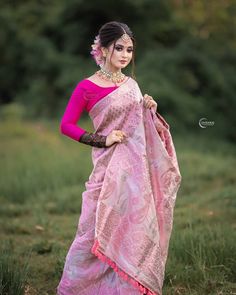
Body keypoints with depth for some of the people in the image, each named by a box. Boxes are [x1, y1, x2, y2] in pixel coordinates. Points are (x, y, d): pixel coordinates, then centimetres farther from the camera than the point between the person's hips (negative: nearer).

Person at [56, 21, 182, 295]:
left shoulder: (131, 84, 11)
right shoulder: (87, 87, -7)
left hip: (138, 167, 5)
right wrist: (103, 140, -14)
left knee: (135, 227, 7)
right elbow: (66, 125, -9)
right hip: (110, 168, -5)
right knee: (99, 229, -3)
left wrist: (150, 110, 1)